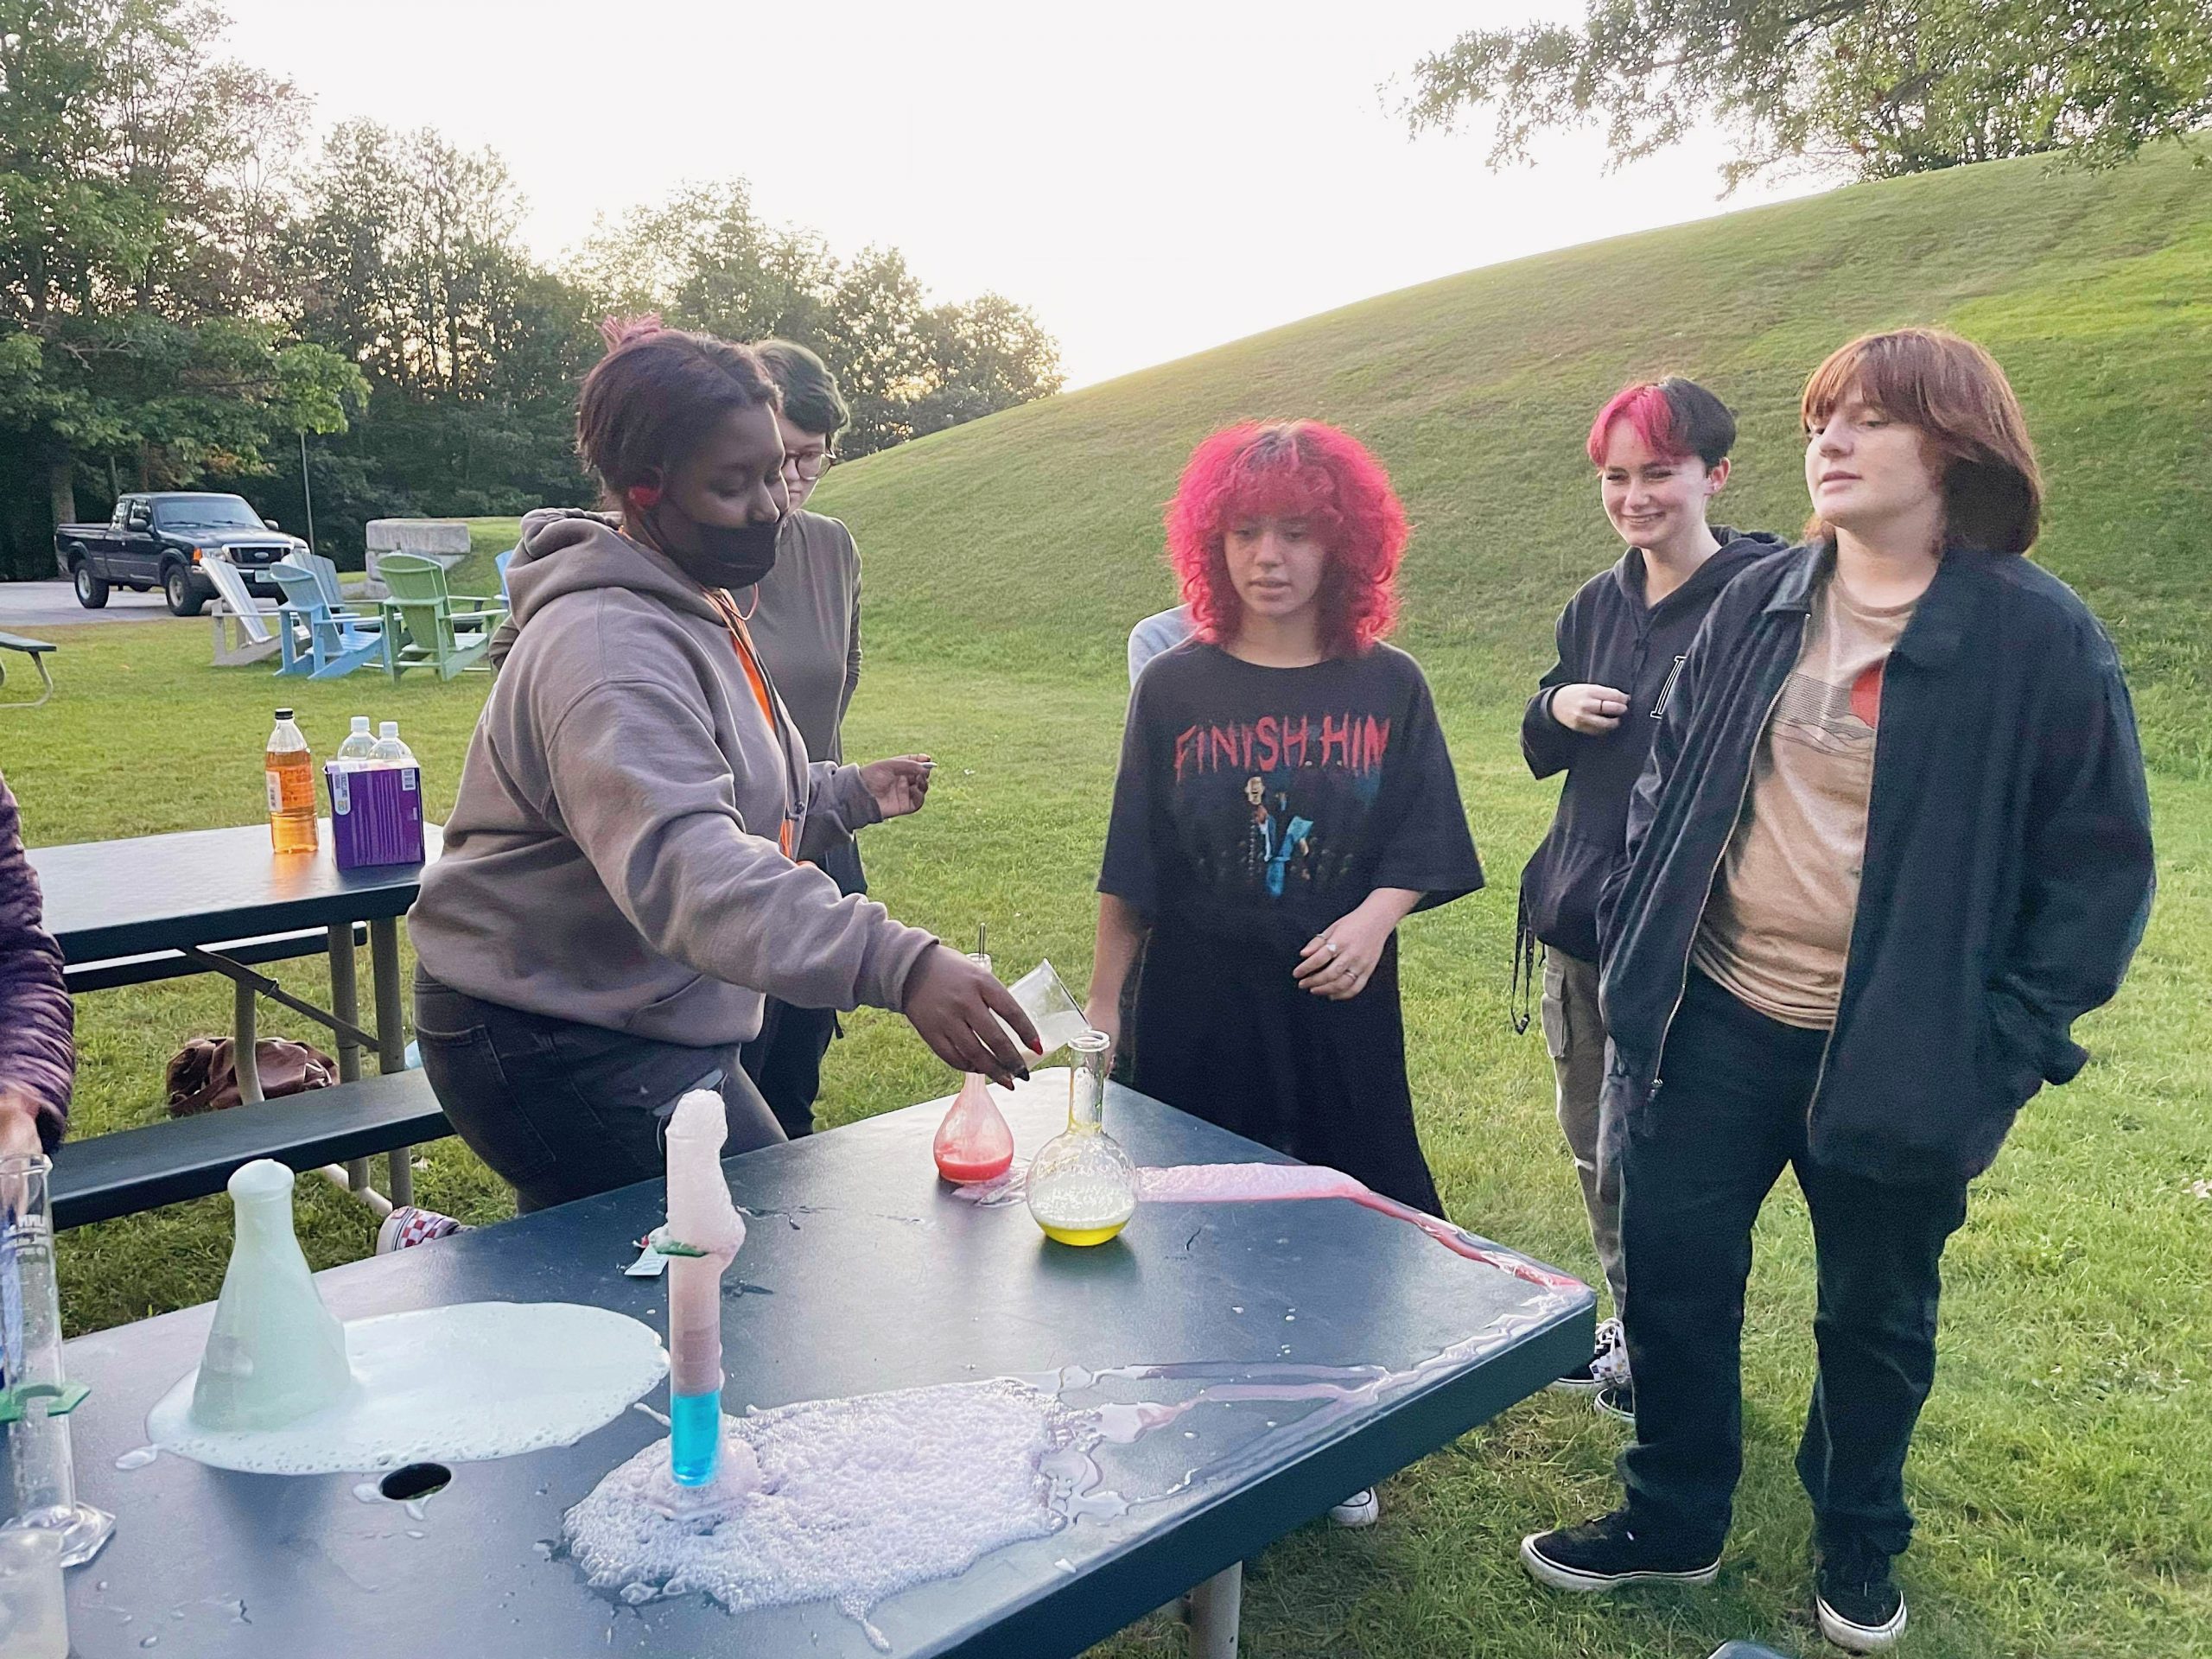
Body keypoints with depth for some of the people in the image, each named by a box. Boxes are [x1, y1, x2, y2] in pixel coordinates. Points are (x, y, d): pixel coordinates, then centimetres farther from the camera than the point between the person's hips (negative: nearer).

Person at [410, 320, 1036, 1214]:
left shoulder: (691, 609, 10)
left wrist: (845, 794, 10)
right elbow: (680, 861, -41)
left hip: (648, 1022, 10)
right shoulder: (607, 647, -24)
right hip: (554, 1045, -10)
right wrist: (896, 966, -52)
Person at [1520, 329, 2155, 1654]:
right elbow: (1670, 782, 11)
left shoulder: (2042, 635, -10)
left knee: (1876, 1315, 15)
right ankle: (1672, 1520, 33)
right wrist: (1635, 943, 5)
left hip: (1899, 1057, -3)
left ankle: (1858, 1546, 42)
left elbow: (2102, 868, -6)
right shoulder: (1759, 604, 3)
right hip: (1715, 1022, 4)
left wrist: (2005, 1053, -10)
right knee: (1671, 1270, 10)